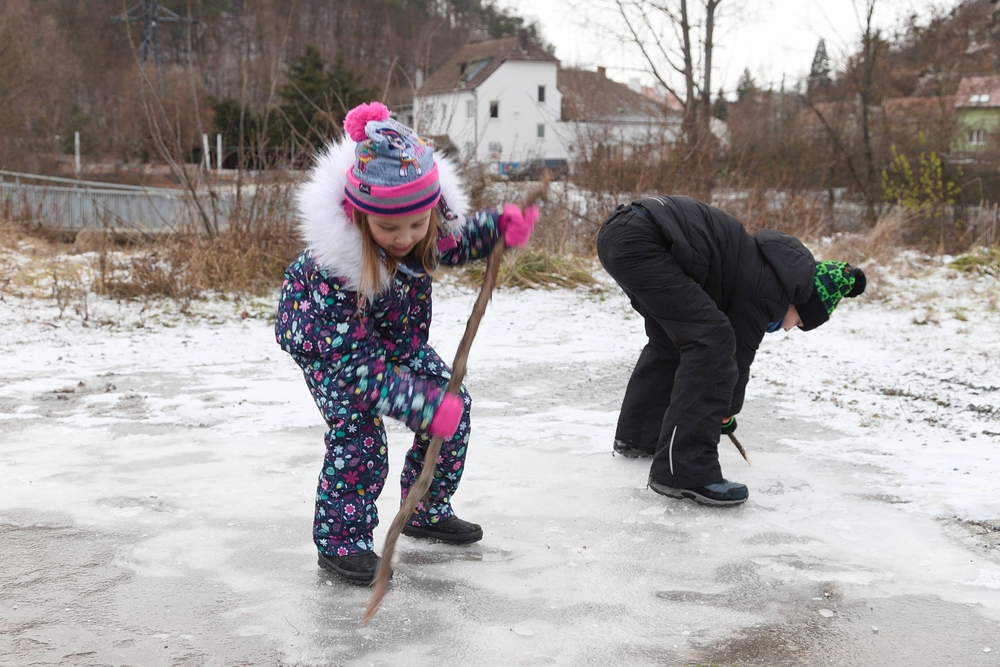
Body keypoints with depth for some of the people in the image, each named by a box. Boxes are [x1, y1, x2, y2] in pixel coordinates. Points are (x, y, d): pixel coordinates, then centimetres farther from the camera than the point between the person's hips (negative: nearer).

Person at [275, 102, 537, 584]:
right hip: (326, 340, -6)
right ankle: (340, 541, -3)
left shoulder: (430, 219, -26)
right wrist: (422, 406, -46)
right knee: (356, 428, -22)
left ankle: (427, 512, 20)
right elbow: (352, 360, -40)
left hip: (395, 333, 6)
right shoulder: (335, 269, -43)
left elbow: (456, 242, 0)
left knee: (453, 403, 2)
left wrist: (500, 224, -21)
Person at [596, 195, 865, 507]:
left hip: (617, 231, 11)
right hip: (639, 242, -11)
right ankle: (682, 469, -11)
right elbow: (738, 353, 5)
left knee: (670, 337, 26)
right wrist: (725, 413, 22)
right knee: (712, 340, -10)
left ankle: (638, 435, 39)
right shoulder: (770, 289, -4)